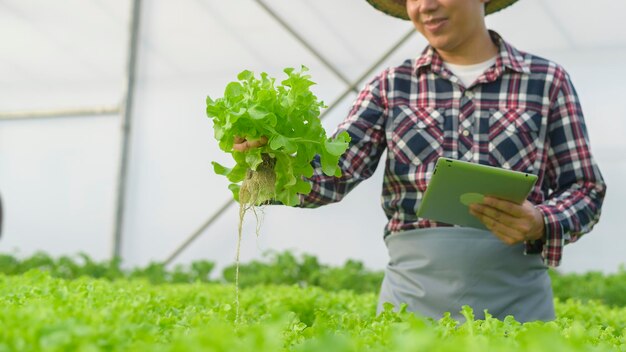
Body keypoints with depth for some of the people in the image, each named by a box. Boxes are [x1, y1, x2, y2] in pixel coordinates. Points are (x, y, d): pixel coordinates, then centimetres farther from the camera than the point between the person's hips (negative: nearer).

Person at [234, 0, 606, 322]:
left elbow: (585, 190, 3)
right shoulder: (391, 87, 4)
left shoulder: (547, 80, 2)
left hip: (516, 303, 0)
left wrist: (540, 224, -18)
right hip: (412, 298, 1)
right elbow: (333, 174, -7)